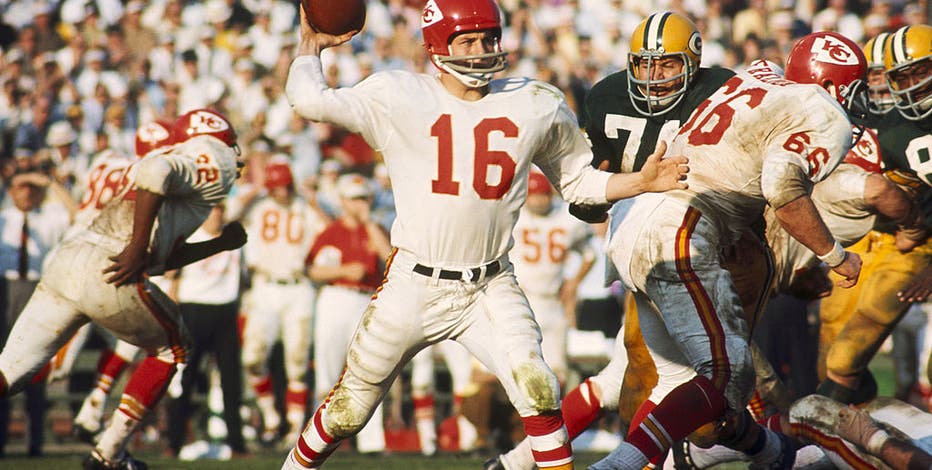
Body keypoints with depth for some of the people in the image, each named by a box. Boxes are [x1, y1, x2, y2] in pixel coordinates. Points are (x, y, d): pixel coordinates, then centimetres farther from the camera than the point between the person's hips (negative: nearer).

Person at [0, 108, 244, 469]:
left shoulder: (180, 164, 32)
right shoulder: (214, 163, 5)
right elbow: (155, 172, -17)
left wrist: (220, 244, 38)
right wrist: (139, 247, -17)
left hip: (63, 261, 7)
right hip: (106, 275, -7)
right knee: (171, 348, 19)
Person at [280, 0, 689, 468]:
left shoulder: (537, 108, 1)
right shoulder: (400, 100, -8)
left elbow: (578, 181, 12)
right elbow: (309, 99, -16)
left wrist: (642, 182, -1)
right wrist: (311, 45, -2)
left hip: (491, 288, 1)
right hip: (414, 285, -1)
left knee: (537, 390, -20)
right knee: (347, 411, 9)